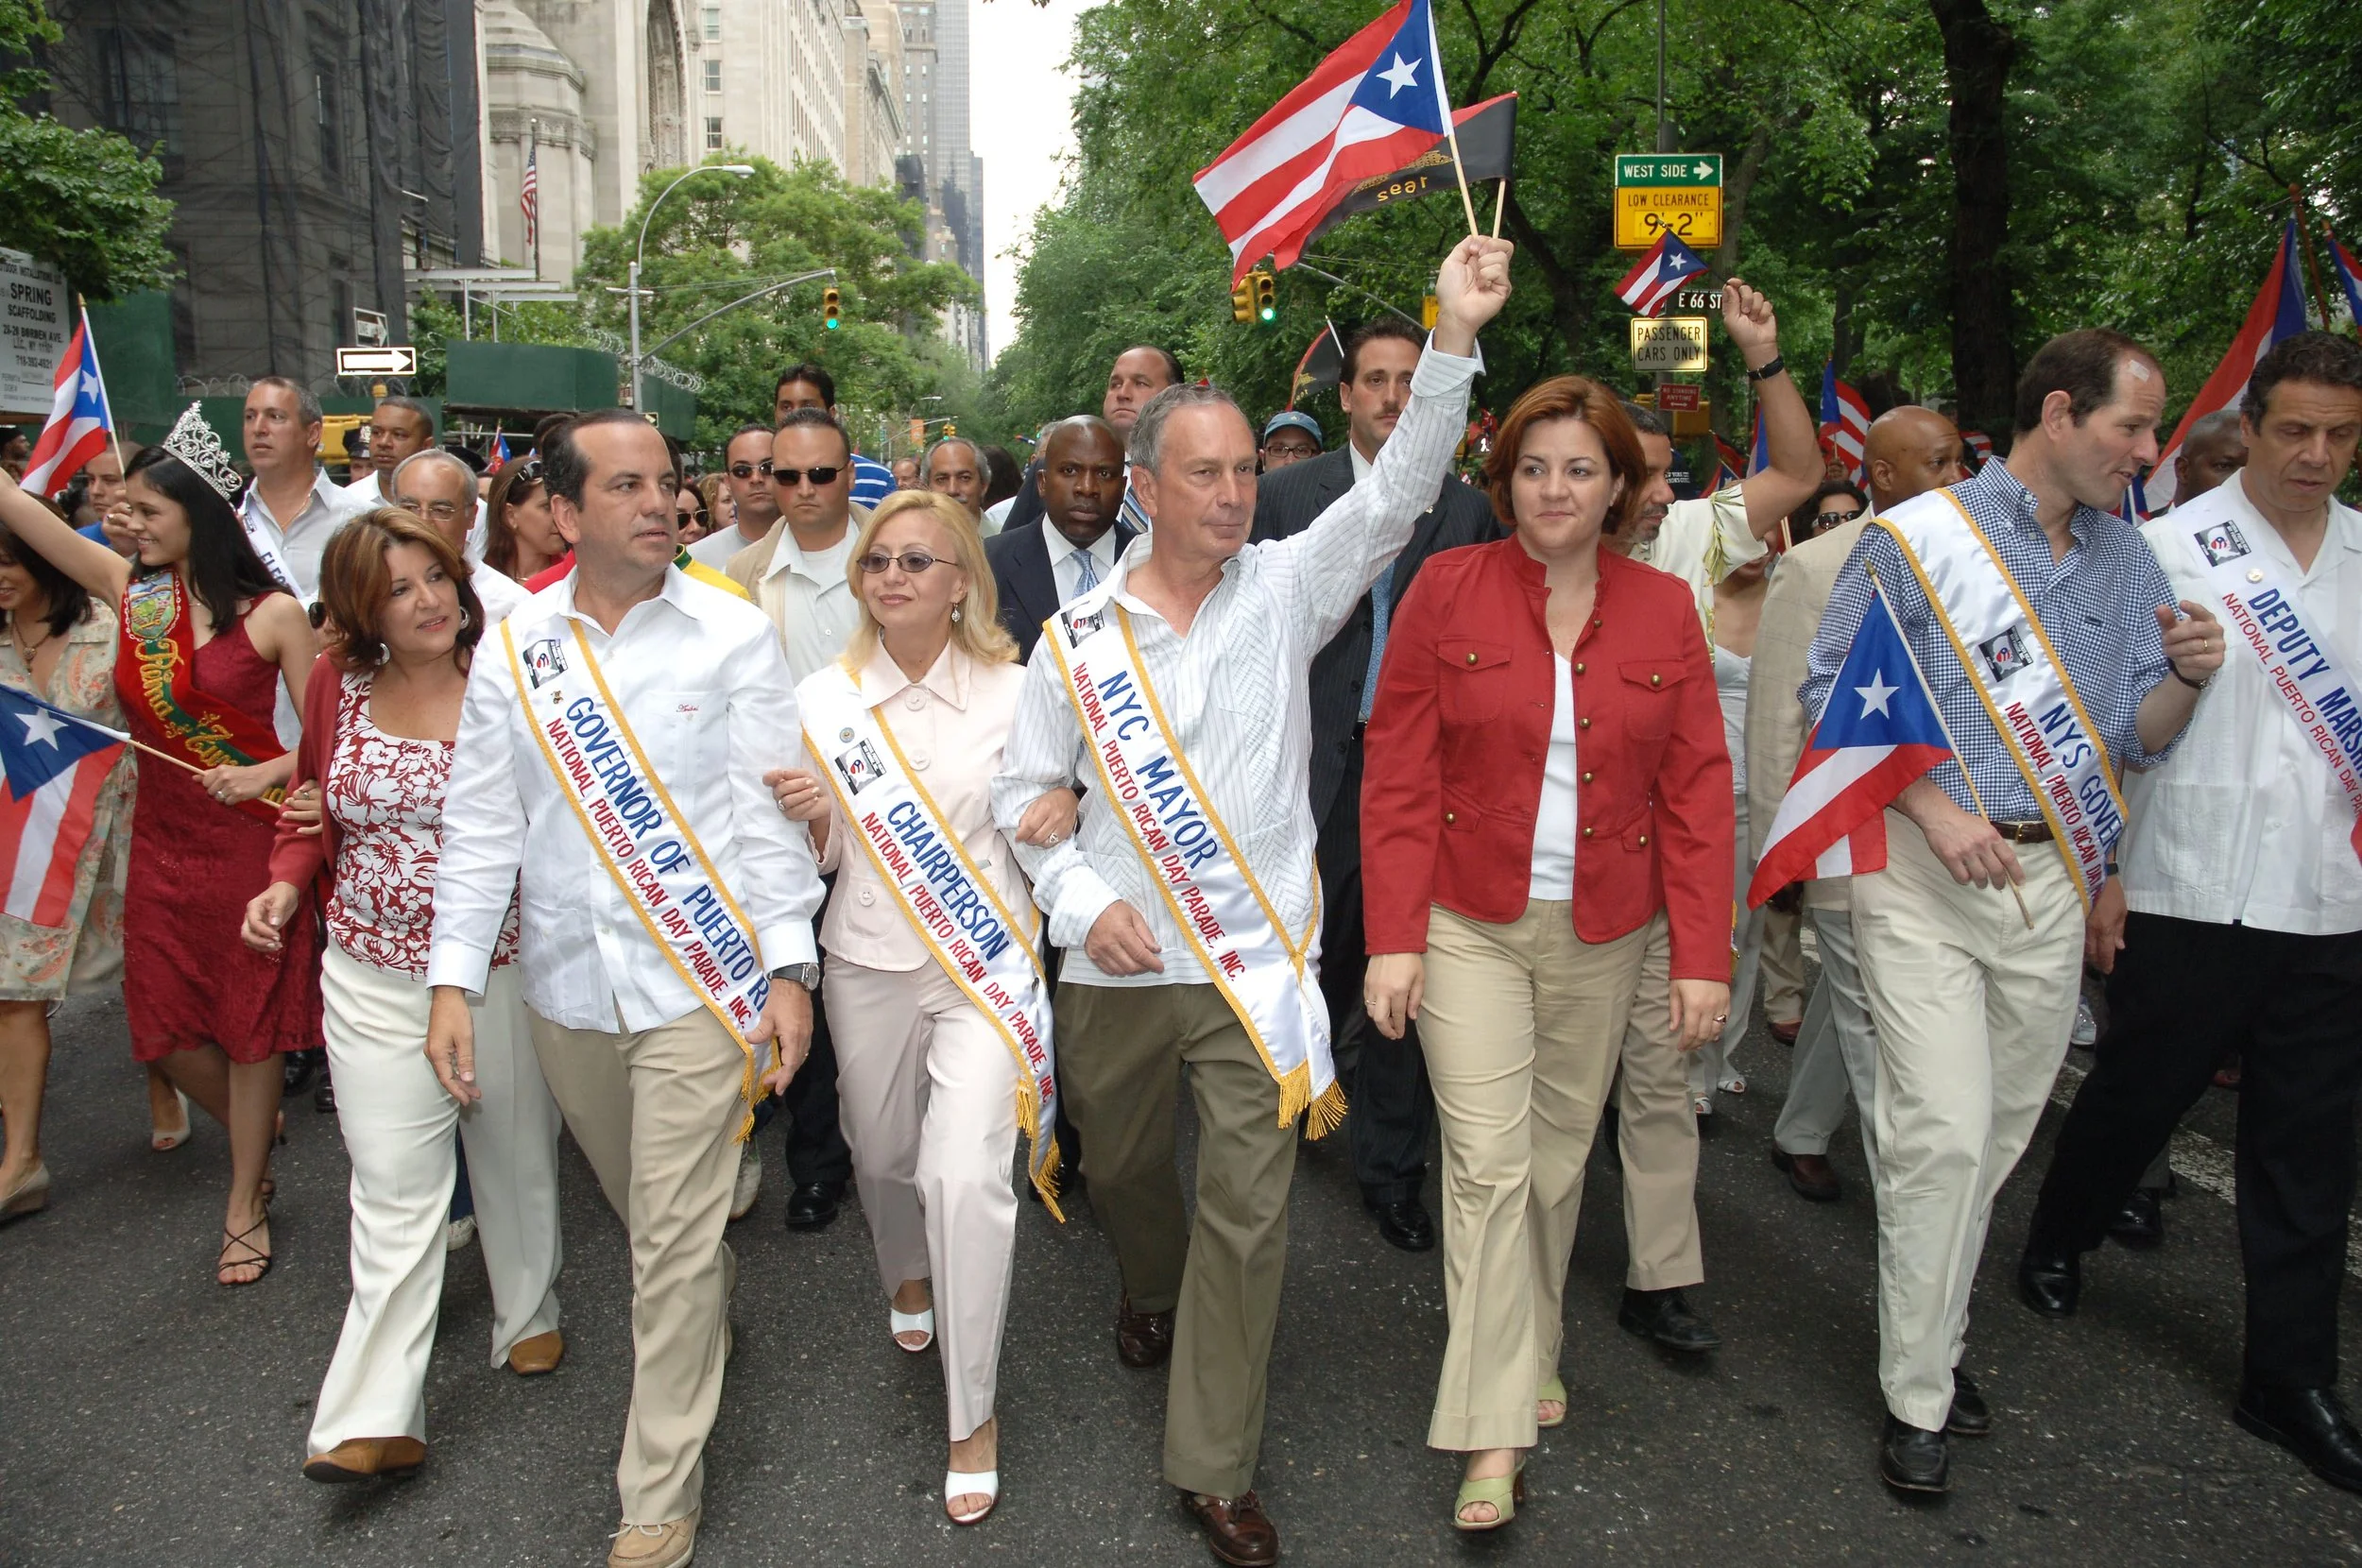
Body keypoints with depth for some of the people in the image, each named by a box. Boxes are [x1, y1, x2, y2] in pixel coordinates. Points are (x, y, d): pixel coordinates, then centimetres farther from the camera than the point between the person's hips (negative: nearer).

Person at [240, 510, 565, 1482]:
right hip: (374, 976, 2)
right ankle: (375, 1417, 8)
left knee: (515, 1154, 16)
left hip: (501, 969, -1)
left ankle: (528, 1317, 40)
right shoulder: (338, 684, 0)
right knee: (392, 1183, 1)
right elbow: (315, 801, 13)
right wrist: (286, 882, -3)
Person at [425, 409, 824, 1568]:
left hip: (699, 982, -3)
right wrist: (452, 979, 0)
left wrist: (788, 966, -10)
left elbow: (770, 812, -5)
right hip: (565, 989, 4)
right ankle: (708, 1331, 48)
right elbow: (480, 823, 6)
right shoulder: (514, 649, 4)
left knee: (676, 1236, 0)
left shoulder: (731, 635, -5)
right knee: (640, 1210, 20)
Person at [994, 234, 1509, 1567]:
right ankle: (1152, 1289, 57)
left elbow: (1395, 493, -12)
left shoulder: (1285, 588, -1)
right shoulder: (1079, 633, 1)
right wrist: (1084, 897, -9)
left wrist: (1454, 340, -22)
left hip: (1256, 958, -1)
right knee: (1125, 1168, 22)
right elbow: (1026, 791, 7)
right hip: (1114, 964, 2)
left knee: (1250, 1212, -2)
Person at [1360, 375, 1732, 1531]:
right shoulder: (1448, 591, -4)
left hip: (1603, 934, 2)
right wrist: (1393, 938, -10)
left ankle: (1534, 1348, 36)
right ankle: (1494, 1433, 4)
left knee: (1559, 1155, 12)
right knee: (1487, 1161, -6)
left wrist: (1704, 955, -2)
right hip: (1469, 924, -2)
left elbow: (1697, 793, 3)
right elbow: (1398, 776, -5)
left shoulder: (1663, 611, 3)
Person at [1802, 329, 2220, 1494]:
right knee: (1945, 1132, -9)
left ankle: (1935, 1336, 31)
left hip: (2050, 879, 6)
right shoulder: (1919, 538, -6)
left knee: (2000, 1134, 13)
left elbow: (2139, 738, 10)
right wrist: (1933, 808, -15)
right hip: (1923, 873, -5)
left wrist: (2187, 679, -12)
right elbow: (1832, 690, -6)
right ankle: (1918, 1399, 6)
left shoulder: (2127, 557, 10)